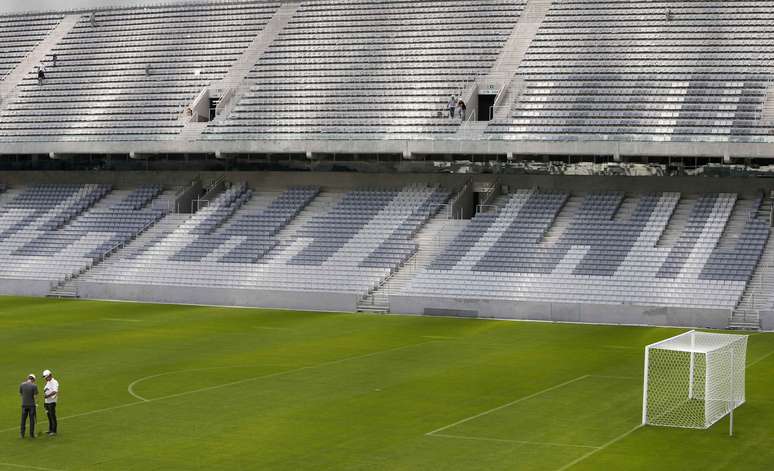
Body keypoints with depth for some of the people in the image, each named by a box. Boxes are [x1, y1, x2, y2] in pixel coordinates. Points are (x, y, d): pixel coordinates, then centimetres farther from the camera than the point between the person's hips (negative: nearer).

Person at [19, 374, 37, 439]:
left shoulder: (22, 385, -4)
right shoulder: (34, 386, -14)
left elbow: (20, 394, 7)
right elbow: (35, 397, -13)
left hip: (24, 404, 3)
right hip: (32, 404, -3)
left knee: (23, 419, 12)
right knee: (32, 420, 7)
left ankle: (22, 434, 14)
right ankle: (31, 434, 10)